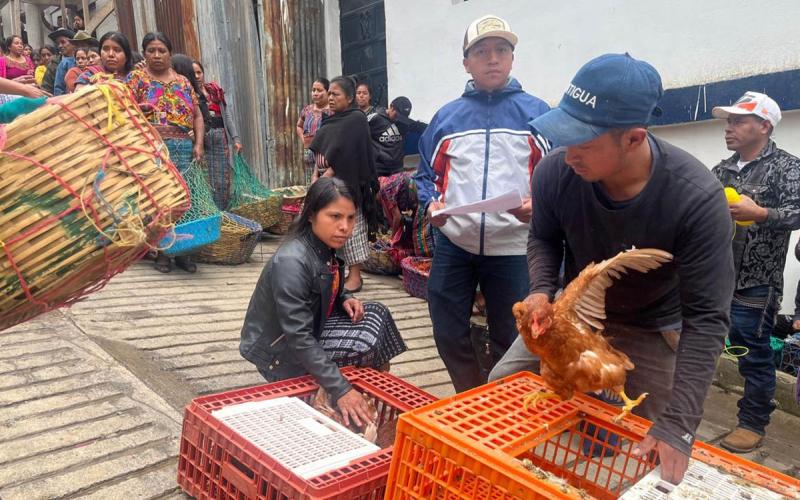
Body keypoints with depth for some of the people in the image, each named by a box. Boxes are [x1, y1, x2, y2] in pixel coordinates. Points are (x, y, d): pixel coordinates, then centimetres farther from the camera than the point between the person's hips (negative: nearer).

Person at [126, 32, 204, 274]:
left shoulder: (183, 81, 17)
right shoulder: (136, 78, 8)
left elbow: (197, 115, 15)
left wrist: (198, 143, 3)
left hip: (184, 149, 3)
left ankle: (182, 251, 11)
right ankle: (161, 252, 4)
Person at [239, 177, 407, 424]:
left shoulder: (326, 246, -5)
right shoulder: (291, 262, -31)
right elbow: (298, 338, -34)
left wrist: (344, 299, -7)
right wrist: (340, 389, -36)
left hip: (309, 325, 8)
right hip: (281, 350, -8)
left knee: (377, 315, 1)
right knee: (367, 342, -18)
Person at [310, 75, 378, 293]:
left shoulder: (356, 119, -8)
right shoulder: (330, 121, 16)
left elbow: (347, 155, -16)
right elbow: (320, 150, 15)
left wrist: (325, 177, -16)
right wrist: (316, 175, 0)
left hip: (346, 183, -7)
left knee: (350, 227, -3)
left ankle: (355, 276, 3)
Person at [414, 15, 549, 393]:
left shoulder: (536, 112, 3)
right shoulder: (446, 116, 10)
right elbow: (427, 174, 14)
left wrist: (539, 206, -18)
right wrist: (430, 204, -6)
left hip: (512, 247, -2)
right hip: (453, 244, 2)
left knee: (510, 340, 11)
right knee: (448, 335, 10)